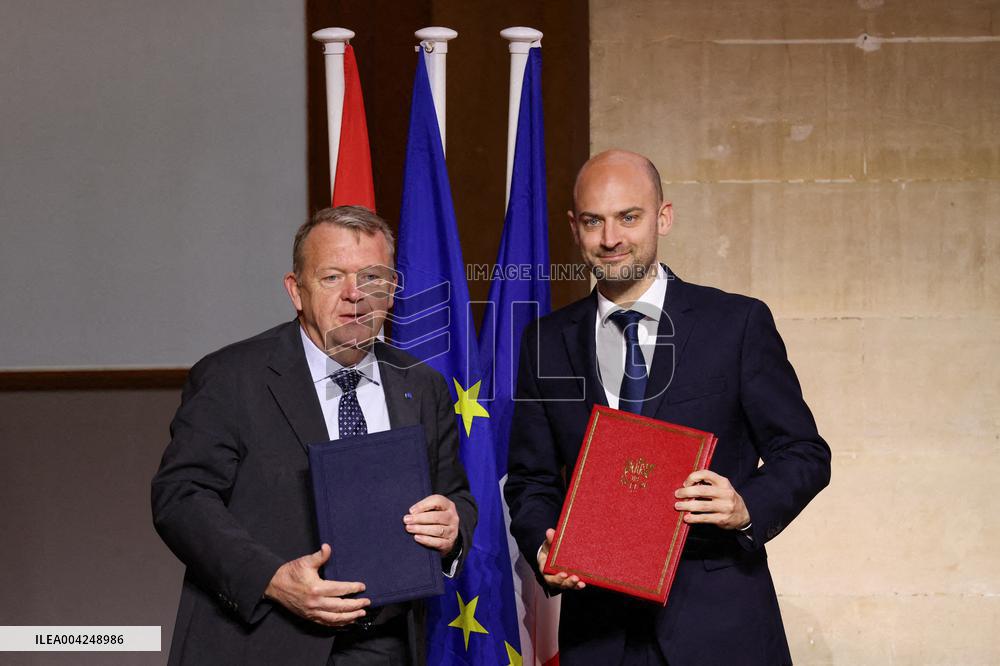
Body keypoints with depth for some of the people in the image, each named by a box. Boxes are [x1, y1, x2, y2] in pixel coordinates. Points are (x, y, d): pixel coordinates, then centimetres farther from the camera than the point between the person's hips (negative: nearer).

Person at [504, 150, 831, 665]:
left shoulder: (738, 323, -2)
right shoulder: (547, 342, 6)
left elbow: (804, 453, 0)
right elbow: (531, 478, 11)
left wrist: (747, 507, -20)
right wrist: (543, 547, -9)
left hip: (719, 622, -2)